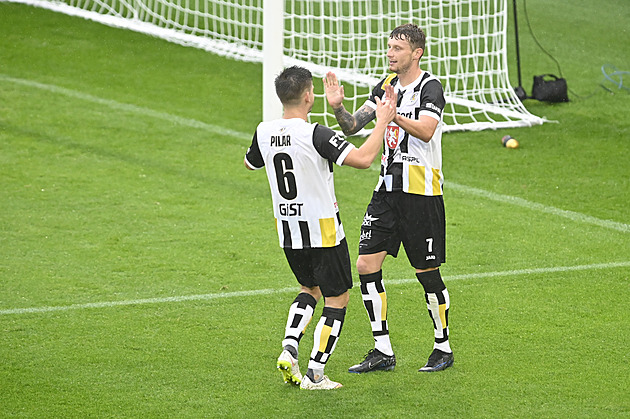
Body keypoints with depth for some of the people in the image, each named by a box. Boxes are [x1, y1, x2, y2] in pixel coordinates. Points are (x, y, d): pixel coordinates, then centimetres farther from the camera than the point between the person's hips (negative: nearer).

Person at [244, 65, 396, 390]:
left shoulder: (264, 132, -3)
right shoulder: (315, 135, -22)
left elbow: (249, 163, 19)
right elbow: (363, 159, -29)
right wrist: (383, 121, -17)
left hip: (287, 230, 6)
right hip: (322, 232, -6)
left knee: (310, 289, 26)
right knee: (337, 298, 9)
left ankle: (289, 348, 5)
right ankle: (315, 374, 5)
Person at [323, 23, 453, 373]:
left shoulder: (430, 87, -11)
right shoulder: (387, 85, 11)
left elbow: (426, 130, -29)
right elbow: (353, 126, 10)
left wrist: (394, 115, -46)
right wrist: (338, 107, -10)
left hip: (421, 190, -7)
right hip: (389, 186, 7)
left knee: (428, 272, 1)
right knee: (367, 265, -1)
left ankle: (444, 348, 18)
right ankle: (383, 351, 6)